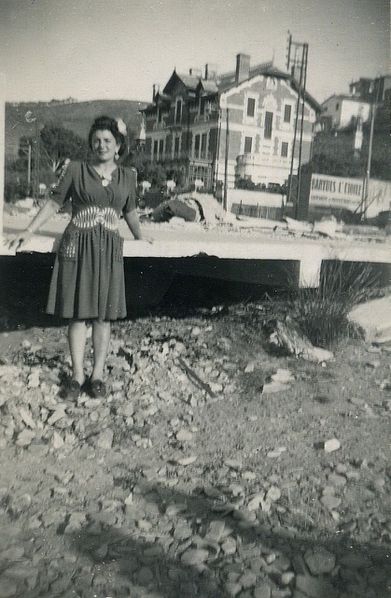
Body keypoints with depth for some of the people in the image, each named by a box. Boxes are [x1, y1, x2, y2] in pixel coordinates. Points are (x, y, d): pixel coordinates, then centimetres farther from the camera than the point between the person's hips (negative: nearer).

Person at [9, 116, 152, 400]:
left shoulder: (127, 176, 10)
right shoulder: (75, 170, 2)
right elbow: (54, 203, 4)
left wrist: (140, 237, 34)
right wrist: (29, 231, -2)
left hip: (109, 248, 2)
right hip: (77, 245, -2)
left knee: (103, 314, 3)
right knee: (77, 312, 1)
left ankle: (98, 374, 14)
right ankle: (78, 375, 11)